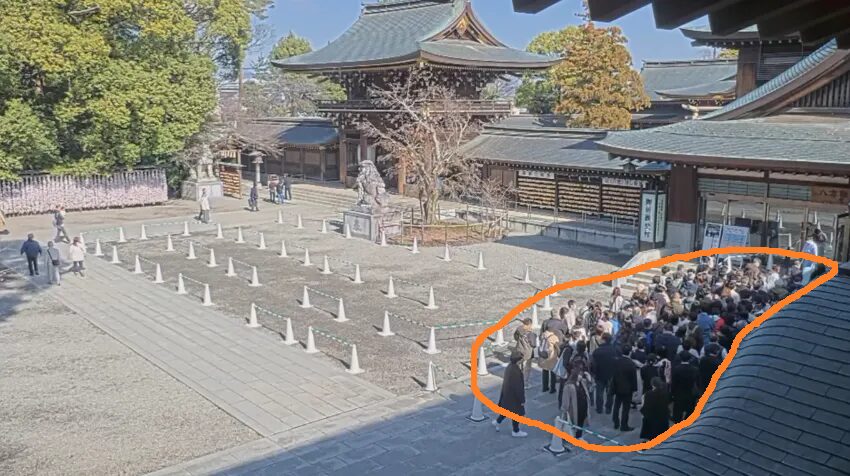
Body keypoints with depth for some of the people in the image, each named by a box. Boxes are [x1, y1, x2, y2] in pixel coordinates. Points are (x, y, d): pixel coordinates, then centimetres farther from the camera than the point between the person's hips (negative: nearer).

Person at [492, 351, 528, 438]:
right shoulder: (515, 372, -34)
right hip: (513, 395, -8)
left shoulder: (510, 366, -6)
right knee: (517, 413, 12)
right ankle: (516, 432, 30)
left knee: (507, 409, 29)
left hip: (507, 392, 8)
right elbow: (518, 387, -26)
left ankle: (497, 422, 44)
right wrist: (522, 400, -14)